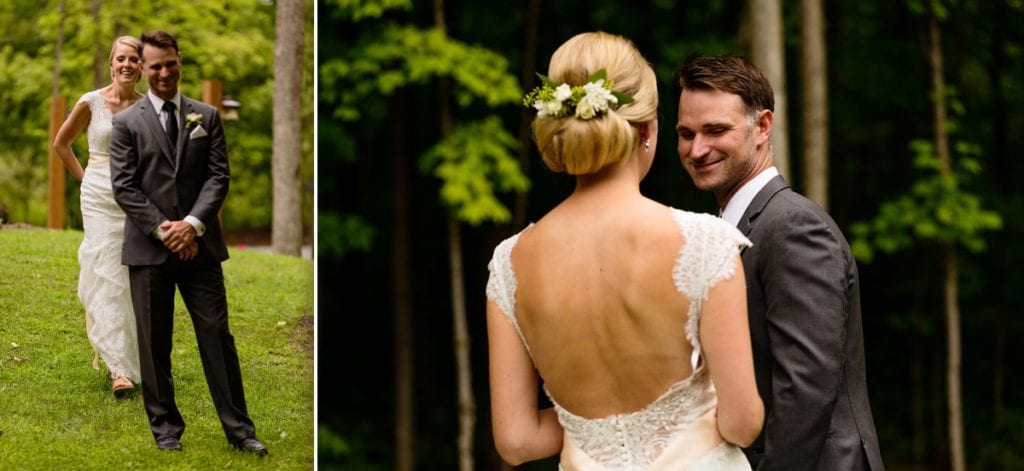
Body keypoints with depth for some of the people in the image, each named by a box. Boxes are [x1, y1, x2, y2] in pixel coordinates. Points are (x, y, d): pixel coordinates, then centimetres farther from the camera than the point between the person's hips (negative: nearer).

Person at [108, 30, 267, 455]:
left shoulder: (206, 117, 9)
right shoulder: (127, 122, 3)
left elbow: (218, 176, 3)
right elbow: (124, 186, -3)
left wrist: (193, 224, -11)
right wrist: (162, 229, -12)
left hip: (198, 244, 1)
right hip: (148, 246, -1)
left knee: (217, 334, 0)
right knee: (154, 343, 4)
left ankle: (238, 428, 5)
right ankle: (166, 429, 14)